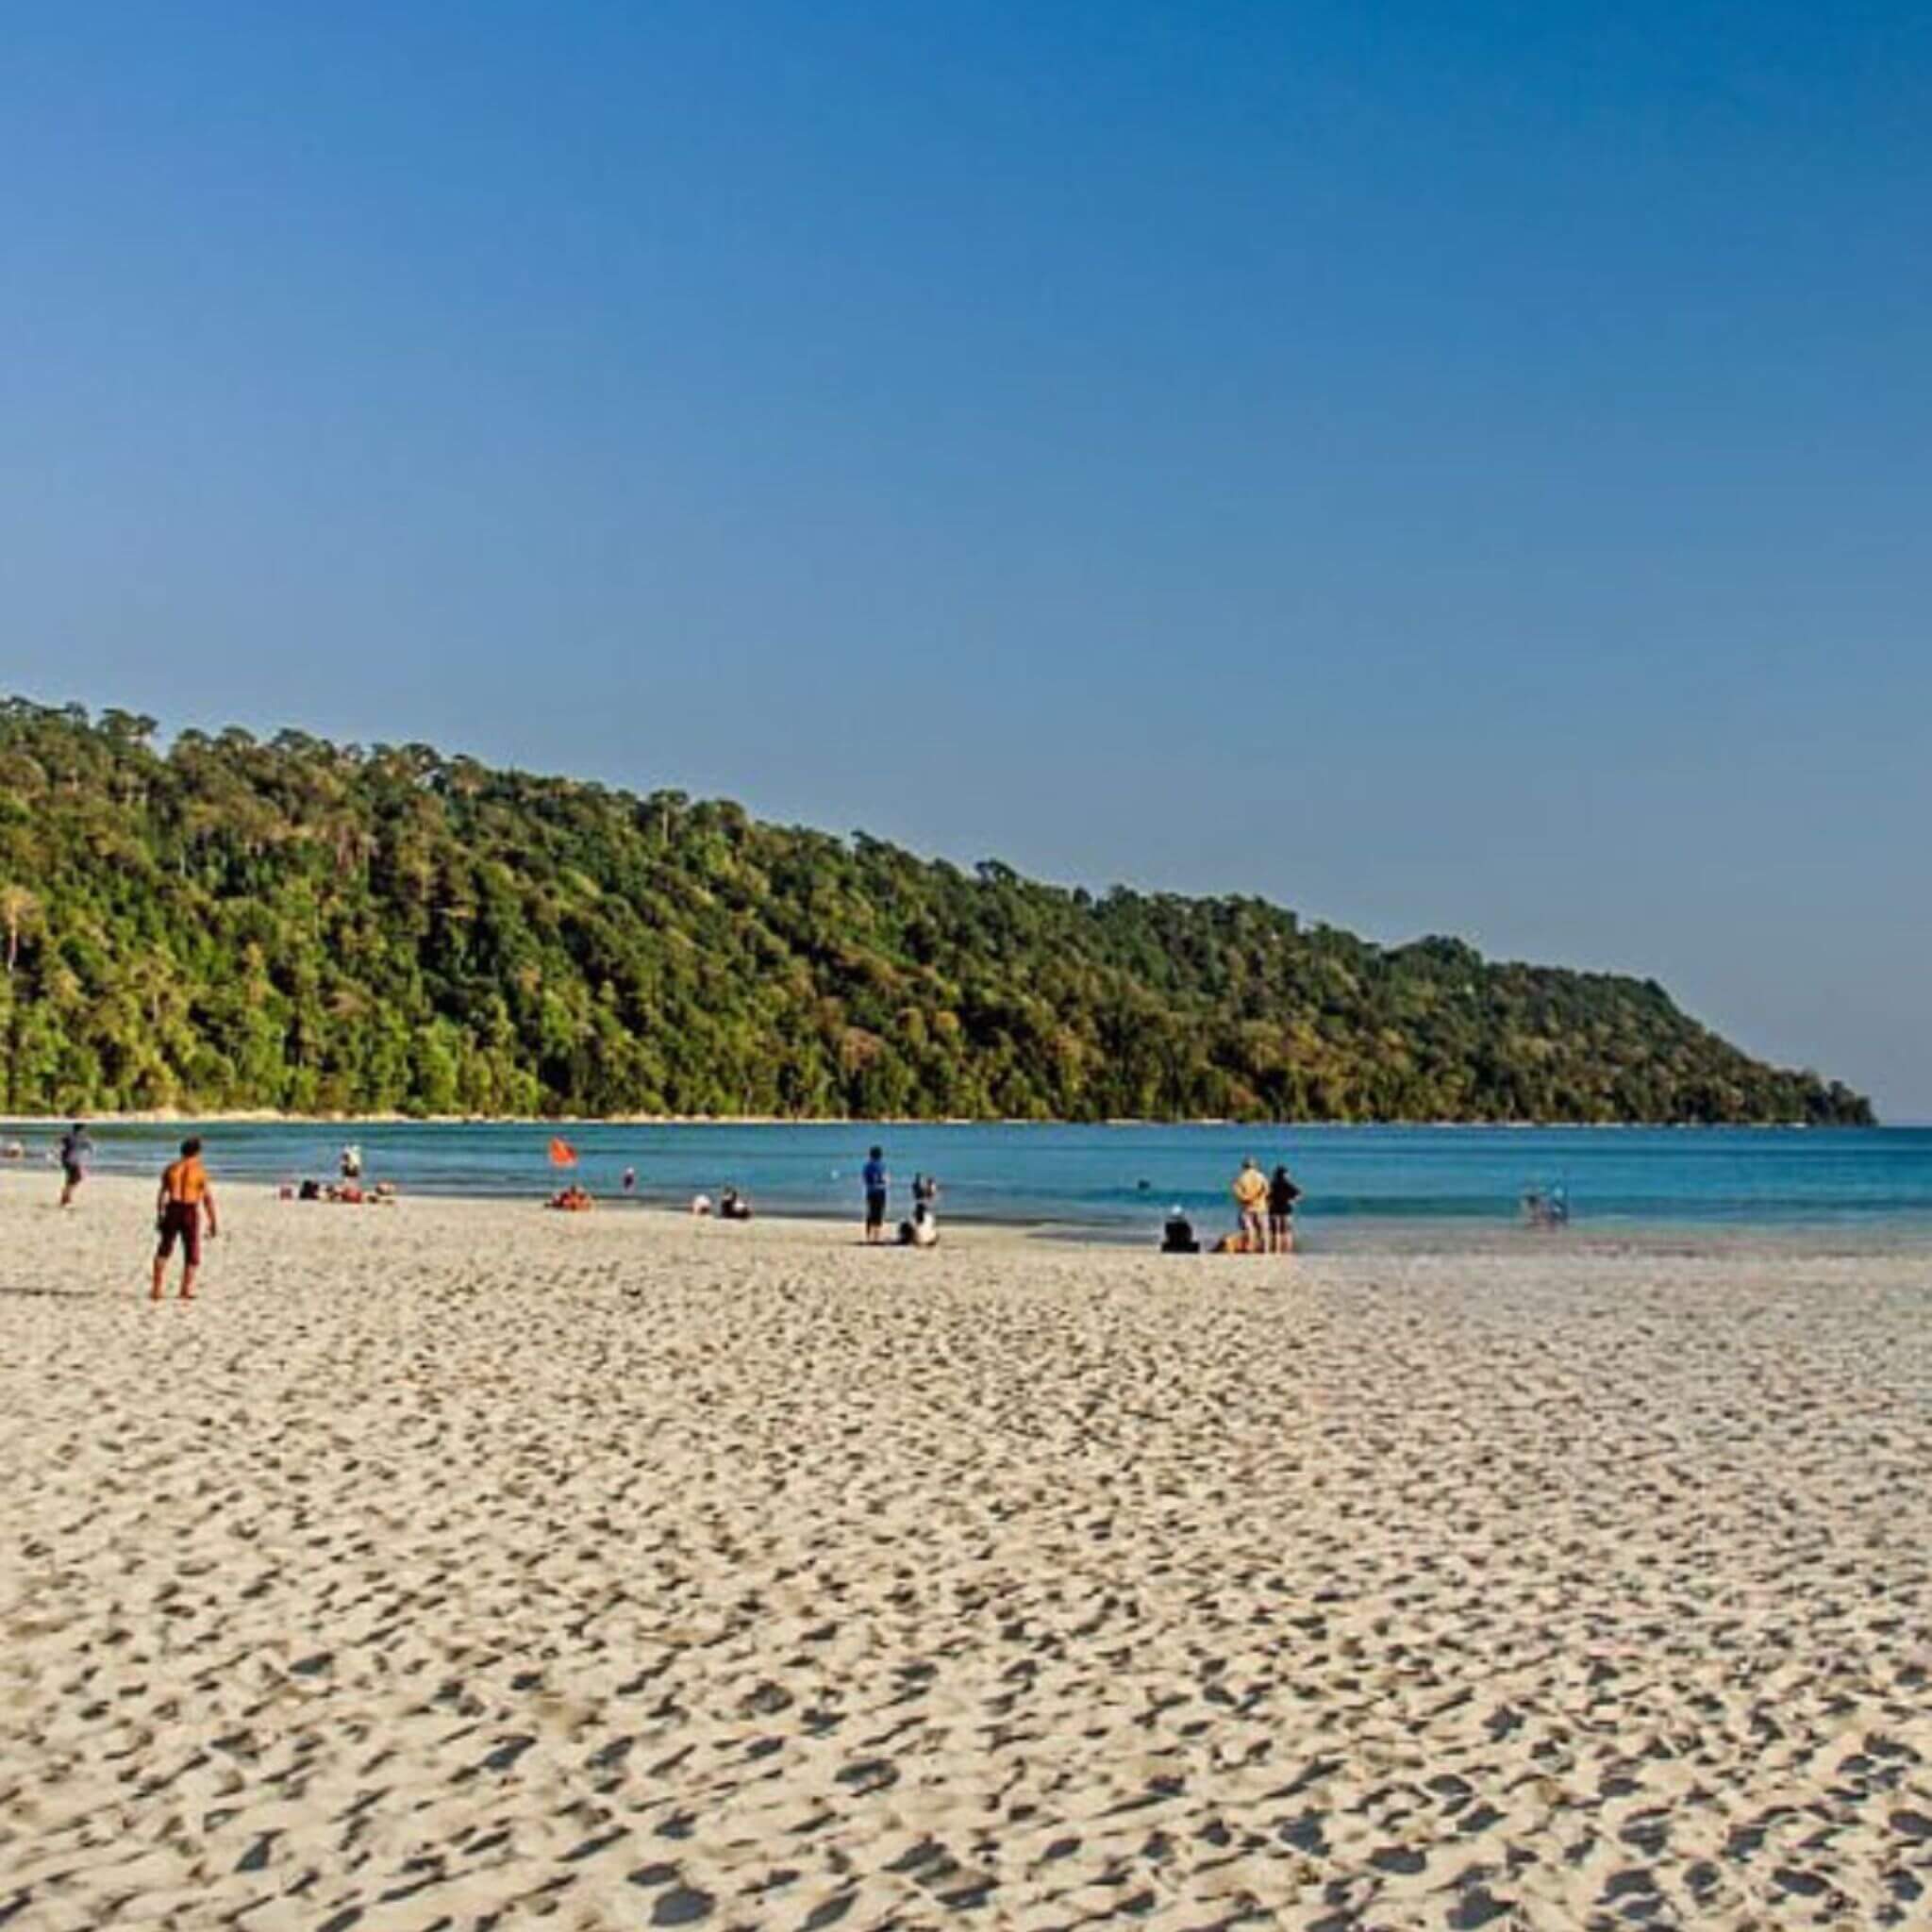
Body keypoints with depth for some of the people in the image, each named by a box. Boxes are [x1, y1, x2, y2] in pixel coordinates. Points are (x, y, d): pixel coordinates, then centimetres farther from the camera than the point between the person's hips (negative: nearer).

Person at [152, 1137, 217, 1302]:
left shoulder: (170, 1168, 6)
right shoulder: (199, 1171, -2)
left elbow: (162, 1194, 7)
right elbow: (208, 1199, -5)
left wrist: (159, 1216, 16)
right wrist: (213, 1223, 0)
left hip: (172, 1210, 3)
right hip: (191, 1212, -3)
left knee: (164, 1250, 15)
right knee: (192, 1253, 10)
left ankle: (157, 1290, 10)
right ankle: (186, 1291, 7)